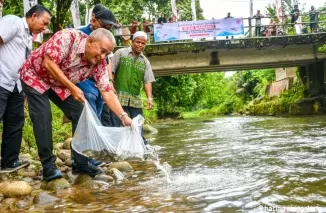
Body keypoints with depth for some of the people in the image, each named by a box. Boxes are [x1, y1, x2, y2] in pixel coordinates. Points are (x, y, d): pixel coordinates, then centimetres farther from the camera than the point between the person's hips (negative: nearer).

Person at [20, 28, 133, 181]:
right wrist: (72, 87, -35)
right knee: (43, 118, -17)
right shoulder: (68, 37, -32)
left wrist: (123, 116, -28)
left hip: (61, 85, 6)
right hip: (35, 76, -5)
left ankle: (80, 163, 6)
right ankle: (48, 166, -5)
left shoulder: (99, 63, -16)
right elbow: (48, 64, -35)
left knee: (80, 115, -4)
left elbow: (107, 92, -16)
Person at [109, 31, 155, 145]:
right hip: (119, 97, -3)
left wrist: (149, 97, -5)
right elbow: (111, 70, 0)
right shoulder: (121, 53, 3)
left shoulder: (145, 61, 11)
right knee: (119, 126, -1)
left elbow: (147, 81, 5)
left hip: (136, 99, 3)